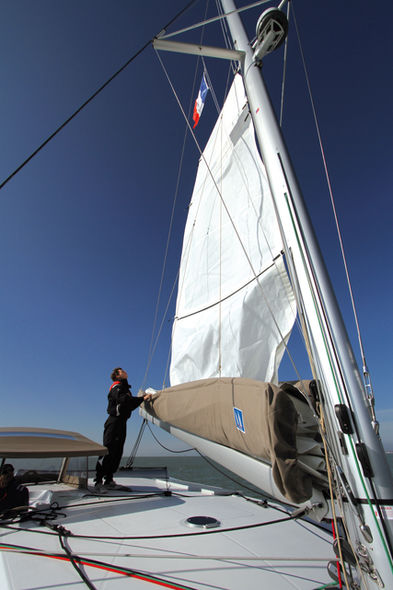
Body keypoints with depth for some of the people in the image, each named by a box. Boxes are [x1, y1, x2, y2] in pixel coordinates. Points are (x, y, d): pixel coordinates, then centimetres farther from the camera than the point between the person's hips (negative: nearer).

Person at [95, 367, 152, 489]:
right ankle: (98, 480, 1)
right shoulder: (116, 387, -8)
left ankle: (108, 479, 18)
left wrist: (143, 398, 13)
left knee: (117, 452, 10)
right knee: (108, 451, -7)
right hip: (114, 421, -9)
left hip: (121, 422, 9)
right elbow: (124, 399, -27)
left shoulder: (125, 388, 22)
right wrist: (142, 398, -27)